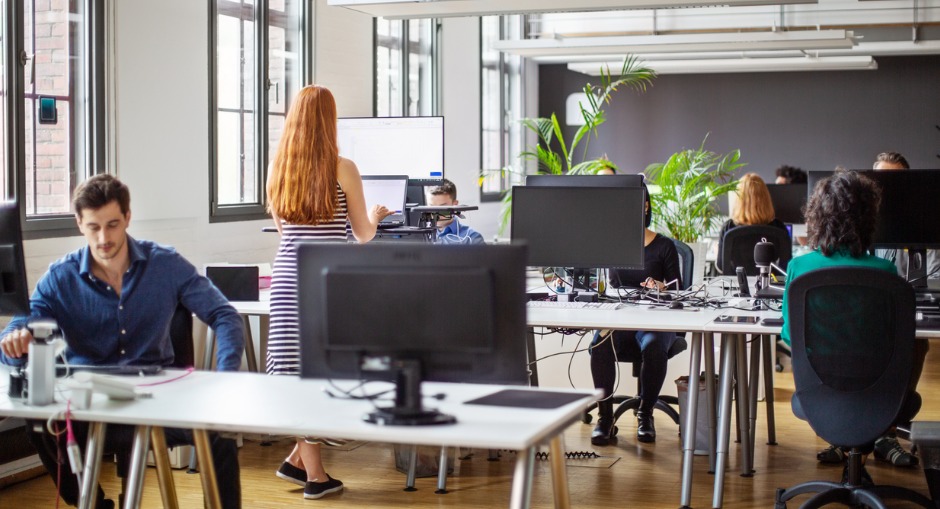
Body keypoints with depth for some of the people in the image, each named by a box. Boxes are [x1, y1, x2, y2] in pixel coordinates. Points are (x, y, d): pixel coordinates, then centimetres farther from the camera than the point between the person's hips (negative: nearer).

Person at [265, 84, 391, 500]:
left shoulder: (278, 169, 7)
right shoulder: (342, 169, -5)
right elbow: (364, 235, 4)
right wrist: (374, 217, 27)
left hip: (287, 277, 5)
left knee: (299, 371, 6)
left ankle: (312, 470, 12)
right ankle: (300, 459, 7)